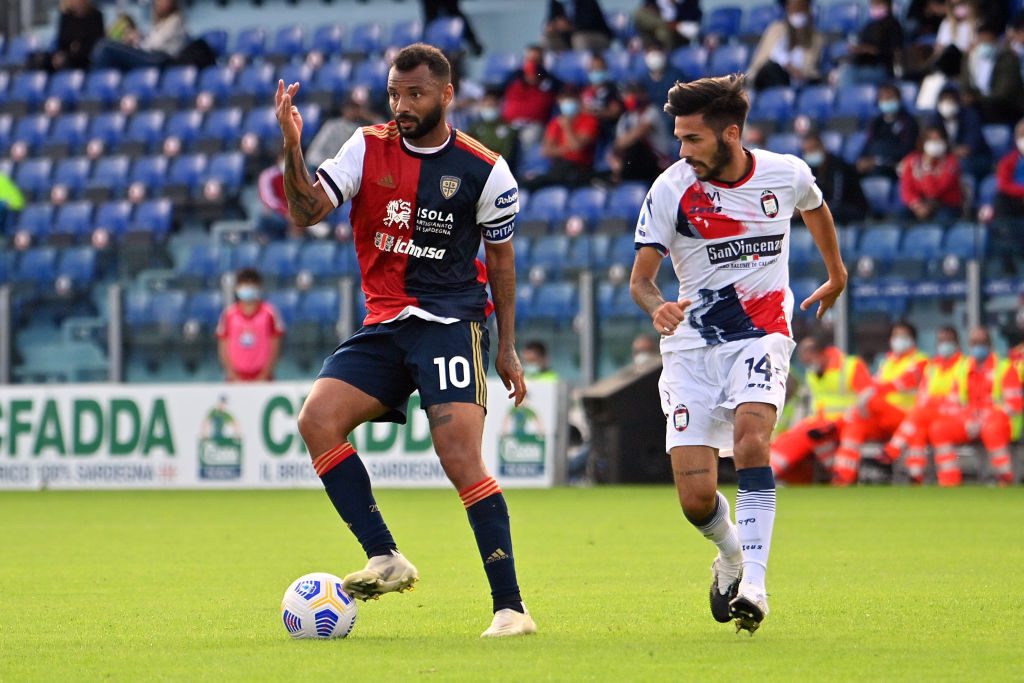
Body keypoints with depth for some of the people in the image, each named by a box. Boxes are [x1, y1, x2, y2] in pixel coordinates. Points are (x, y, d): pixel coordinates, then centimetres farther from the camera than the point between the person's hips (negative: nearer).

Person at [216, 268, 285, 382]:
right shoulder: (229, 314, 2)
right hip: (237, 378, 1)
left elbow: (274, 347, 0)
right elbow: (223, 349, 5)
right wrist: (232, 375, -5)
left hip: (262, 377, -1)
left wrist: (265, 374, -7)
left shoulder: (269, 313, -2)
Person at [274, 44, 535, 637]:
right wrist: (292, 148, -22)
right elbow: (308, 212, -5)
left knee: (462, 459, -17)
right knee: (317, 419, -17)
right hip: (384, 326, 4)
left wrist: (507, 348, 9)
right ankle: (386, 559, -12)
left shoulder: (485, 171, -3)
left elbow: (501, 259, 8)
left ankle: (511, 606, -14)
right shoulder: (367, 148, 3)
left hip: (452, 322, -4)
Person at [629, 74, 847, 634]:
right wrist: (657, 307, -31)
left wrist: (836, 274, 38)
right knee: (695, 497, -8)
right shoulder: (672, 189, -9)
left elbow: (815, 209, 21)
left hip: (762, 336, 0)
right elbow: (640, 277, -7)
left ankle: (753, 583, -29)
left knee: (751, 435, -30)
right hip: (692, 345, 0)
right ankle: (731, 557, 26)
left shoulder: (787, 174, -4)